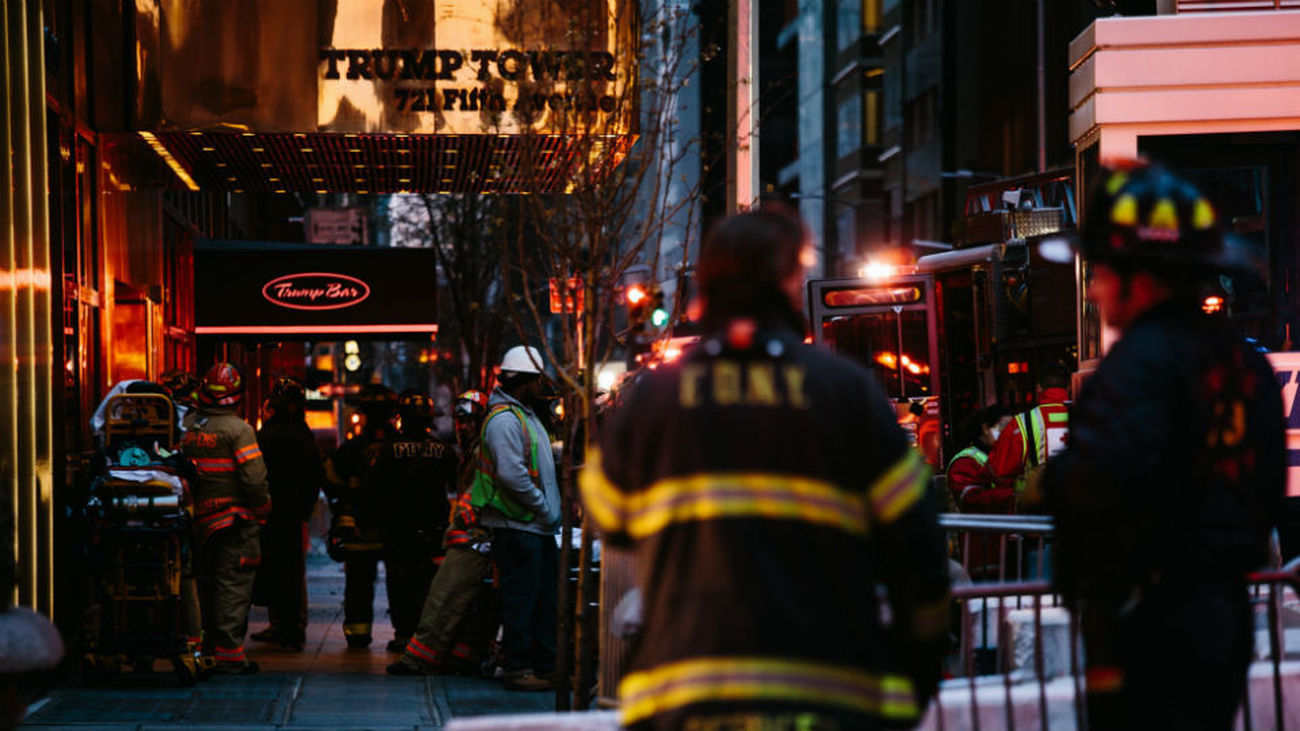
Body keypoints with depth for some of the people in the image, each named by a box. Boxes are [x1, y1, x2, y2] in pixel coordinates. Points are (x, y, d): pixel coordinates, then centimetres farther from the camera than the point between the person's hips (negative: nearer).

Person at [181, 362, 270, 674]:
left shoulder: (190, 431, 9)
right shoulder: (238, 429, -11)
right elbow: (254, 478, -16)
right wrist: (262, 512, -4)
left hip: (201, 519, 6)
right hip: (236, 518, -6)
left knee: (206, 584, 13)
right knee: (233, 584, -5)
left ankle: (207, 648, 18)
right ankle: (228, 653, -7)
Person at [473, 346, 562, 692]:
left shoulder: (526, 415, 20)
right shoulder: (503, 419, -14)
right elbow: (512, 474, -23)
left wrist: (550, 511, 14)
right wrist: (545, 510, -16)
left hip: (537, 526, 10)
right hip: (516, 525, -10)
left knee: (548, 596, 12)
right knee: (521, 597, -7)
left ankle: (547, 666, 18)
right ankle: (517, 669, -3)